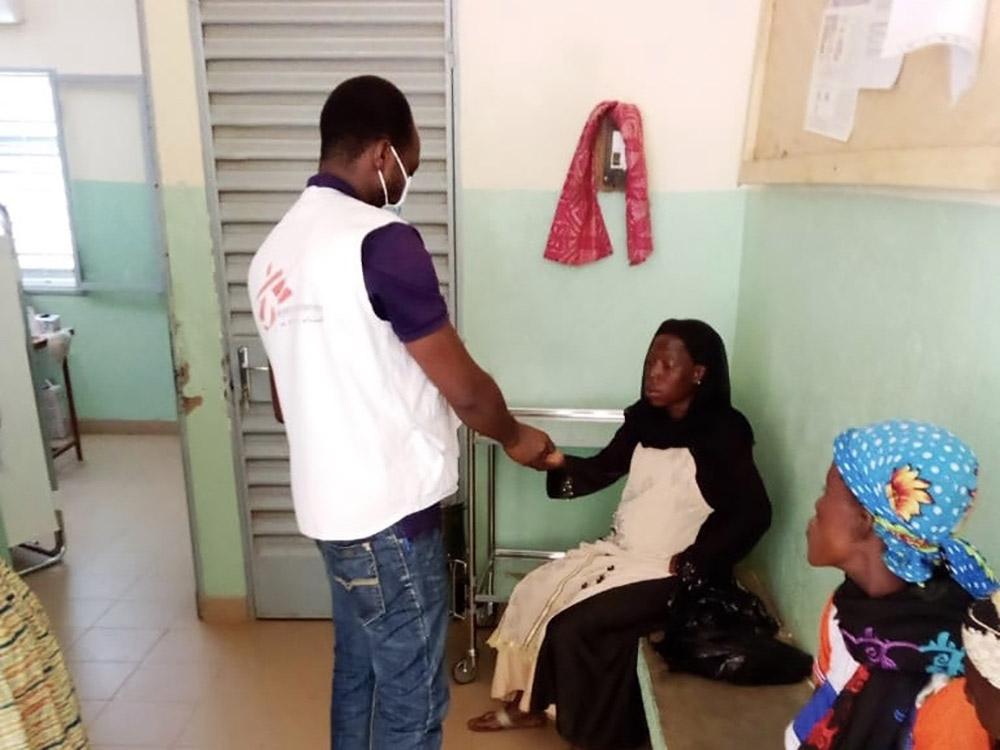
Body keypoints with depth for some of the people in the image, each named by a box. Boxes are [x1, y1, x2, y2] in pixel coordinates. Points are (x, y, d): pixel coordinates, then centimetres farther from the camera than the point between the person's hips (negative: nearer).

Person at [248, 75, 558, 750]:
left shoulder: (277, 249, 8)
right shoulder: (381, 241, -21)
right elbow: (463, 388, -17)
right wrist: (515, 436, 3)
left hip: (330, 505, 9)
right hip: (390, 513, -9)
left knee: (358, 675, 25)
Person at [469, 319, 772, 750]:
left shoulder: (723, 433, -16)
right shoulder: (644, 418, 3)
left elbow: (753, 514, -17)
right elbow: (602, 471, 6)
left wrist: (691, 564, -18)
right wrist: (557, 462, -14)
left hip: (670, 573, -7)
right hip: (619, 551, 7)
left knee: (573, 626, -17)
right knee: (534, 593, 0)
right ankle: (526, 704, 19)